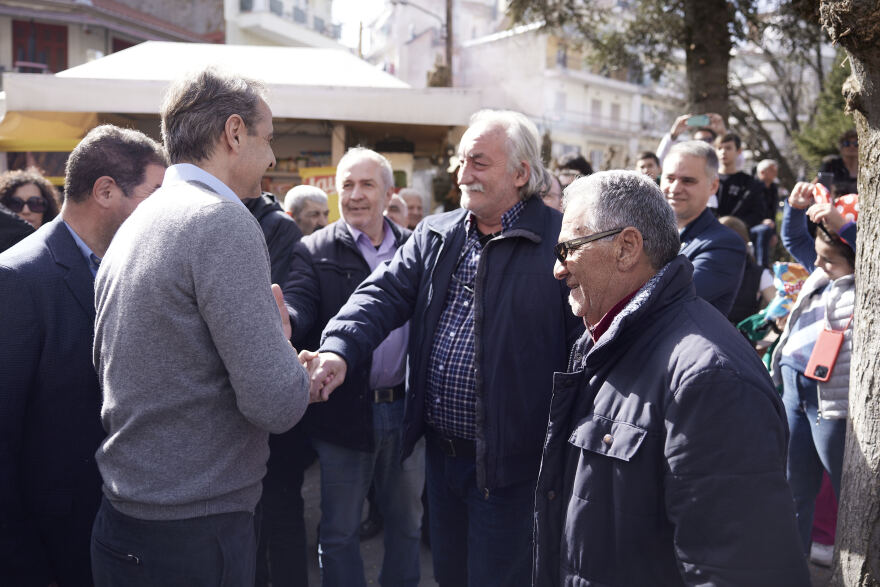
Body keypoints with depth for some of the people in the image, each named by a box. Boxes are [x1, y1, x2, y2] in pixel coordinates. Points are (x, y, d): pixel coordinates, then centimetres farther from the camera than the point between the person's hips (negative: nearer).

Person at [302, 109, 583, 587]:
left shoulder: (560, 242, -12)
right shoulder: (434, 235, 7)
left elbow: (586, 344, -15)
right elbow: (385, 294, -3)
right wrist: (339, 350, -23)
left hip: (508, 461, -6)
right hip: (441, 451, 6)